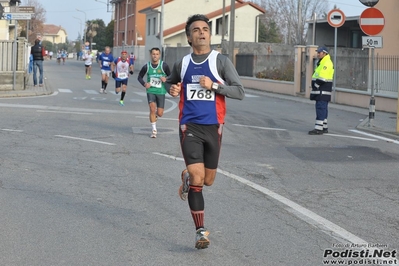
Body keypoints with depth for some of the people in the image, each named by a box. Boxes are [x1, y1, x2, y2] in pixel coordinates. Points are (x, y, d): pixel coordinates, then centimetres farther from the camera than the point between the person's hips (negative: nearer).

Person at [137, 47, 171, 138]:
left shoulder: (164, 65, -5)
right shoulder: (146, 66, -1)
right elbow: (139, 77, 11)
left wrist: (166, 79, -17)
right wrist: (144, 83, -9)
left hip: (161, 92, 0)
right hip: (150, 91, 0)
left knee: (160, 113, 1)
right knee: (152, 109, -17)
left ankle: (155, 114, 41)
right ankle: (154, 130, -4)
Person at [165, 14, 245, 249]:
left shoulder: (221, 61, -3)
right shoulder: (182, 64, 5)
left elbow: (240, 92, -8)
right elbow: (170, 82, 26)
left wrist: (214, 85, -20)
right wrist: (171, 89, 2)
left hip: (213, 127, 1)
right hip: (190, 126, 0)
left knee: (208, 180, 12)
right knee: (197, 178, -14)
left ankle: (187, 177, 48)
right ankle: (201, 232, -4)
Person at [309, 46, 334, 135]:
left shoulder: (327, 63, -15)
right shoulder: (321, 63, 19)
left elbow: (322, 78, -23)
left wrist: (316, 85, -13)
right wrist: (314, 86, 13)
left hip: (323, 91, -11)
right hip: (320, 90, 11)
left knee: (320, 108, -12)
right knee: (323, 108, 13)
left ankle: (318, 128, -15)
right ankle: (324, 127, 19)